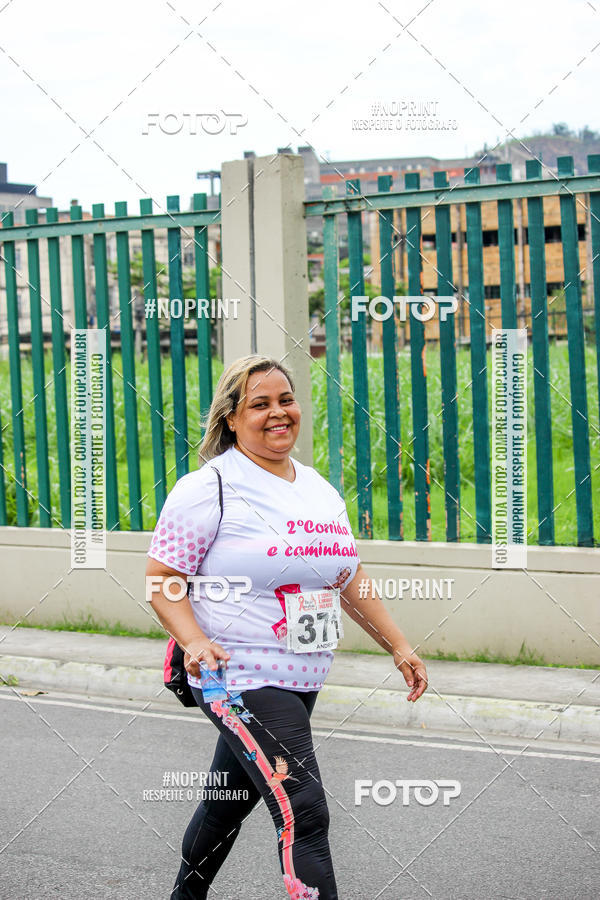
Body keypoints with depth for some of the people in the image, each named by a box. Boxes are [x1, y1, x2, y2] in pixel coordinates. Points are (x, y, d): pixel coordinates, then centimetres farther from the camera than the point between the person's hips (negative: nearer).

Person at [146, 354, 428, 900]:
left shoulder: (320, 490, 13)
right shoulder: (208, 489, -9)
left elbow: (350, 580, 20)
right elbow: (161, 580, -8)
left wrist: (399, 646, 14)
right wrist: (195, 640, -24)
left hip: (302, 680, 7)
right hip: (239, 677, -7)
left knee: (232, 799, 21)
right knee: (304, 814, -15)